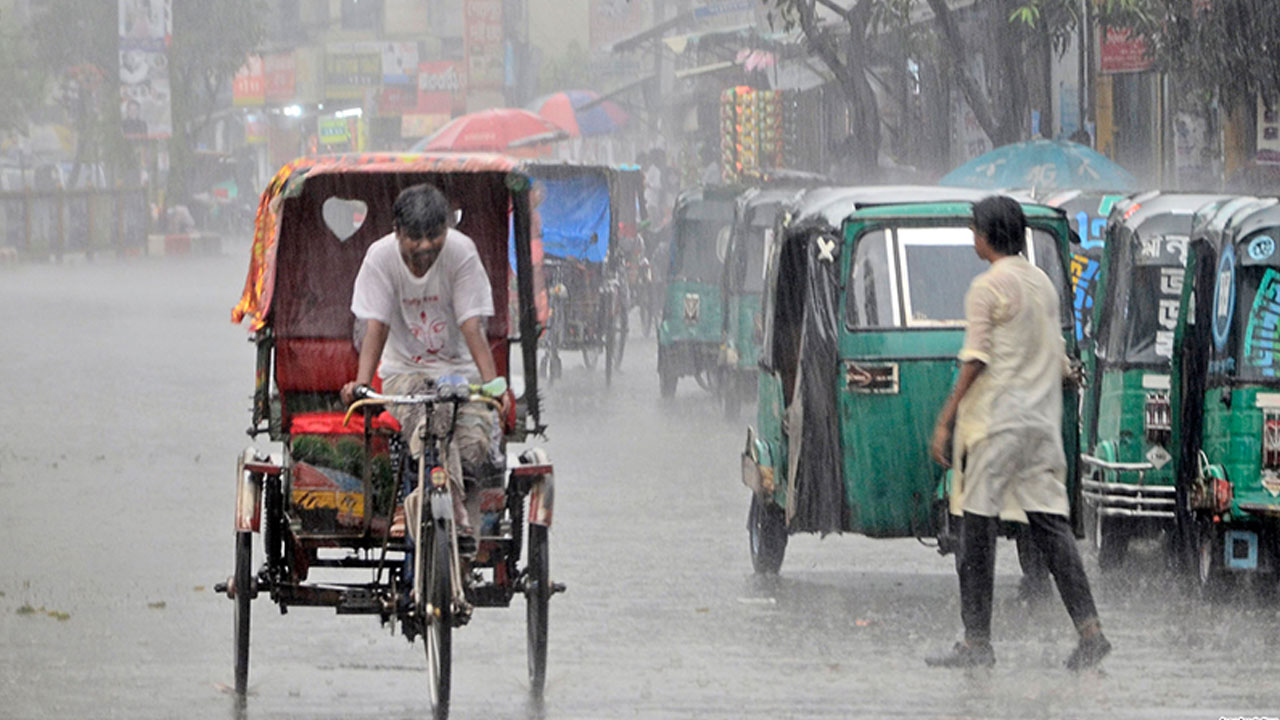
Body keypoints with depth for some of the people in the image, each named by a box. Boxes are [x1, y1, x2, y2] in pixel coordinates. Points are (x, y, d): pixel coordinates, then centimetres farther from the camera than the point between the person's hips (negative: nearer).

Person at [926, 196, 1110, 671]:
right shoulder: (1043, 283, 14)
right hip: (1042, 418, 7)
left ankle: (976, 642, -3)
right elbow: (1060, 361, 18)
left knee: (978, 526, -3)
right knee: (1049, 522, 5)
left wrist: (945, 421, -12)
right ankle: (1089, 629, -6)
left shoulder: (988, 287, -8)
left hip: (995, 418, -7)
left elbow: (975, 362, -13)